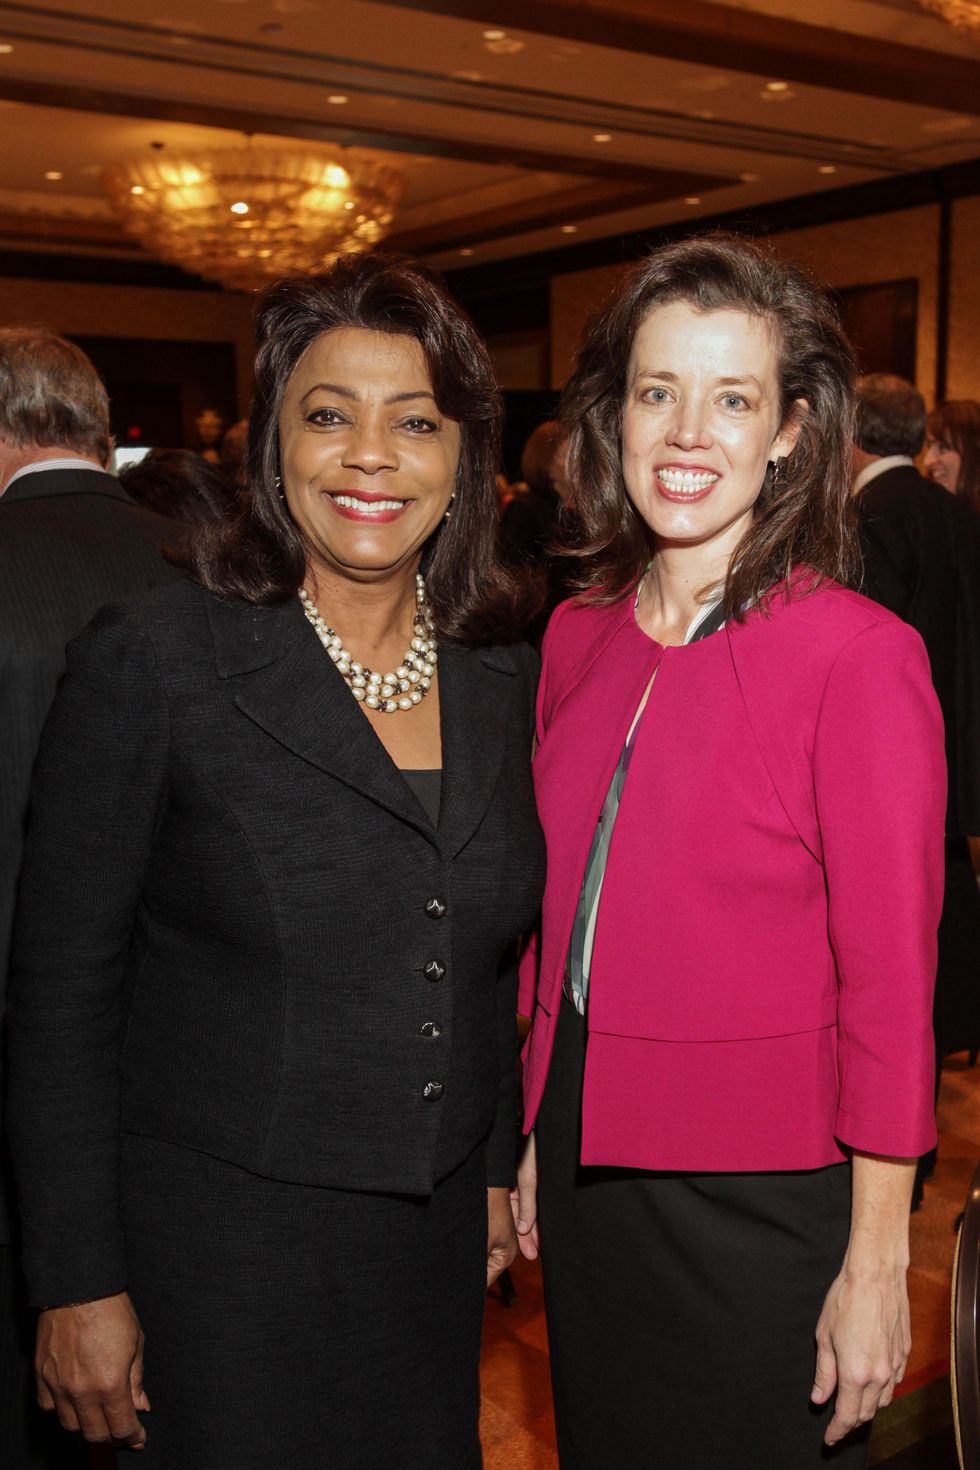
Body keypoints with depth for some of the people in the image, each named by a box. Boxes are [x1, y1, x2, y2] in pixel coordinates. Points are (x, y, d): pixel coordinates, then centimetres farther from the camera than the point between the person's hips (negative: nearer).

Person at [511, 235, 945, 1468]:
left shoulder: (857, 654, -16)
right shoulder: (578, 637, 1)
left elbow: (889, 982, -14)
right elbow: (556, 919, 7)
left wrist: (876, 1261, -12)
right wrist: (538, 1139, 9)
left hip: (758, 1192, -5)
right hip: (588, 1164, 6)